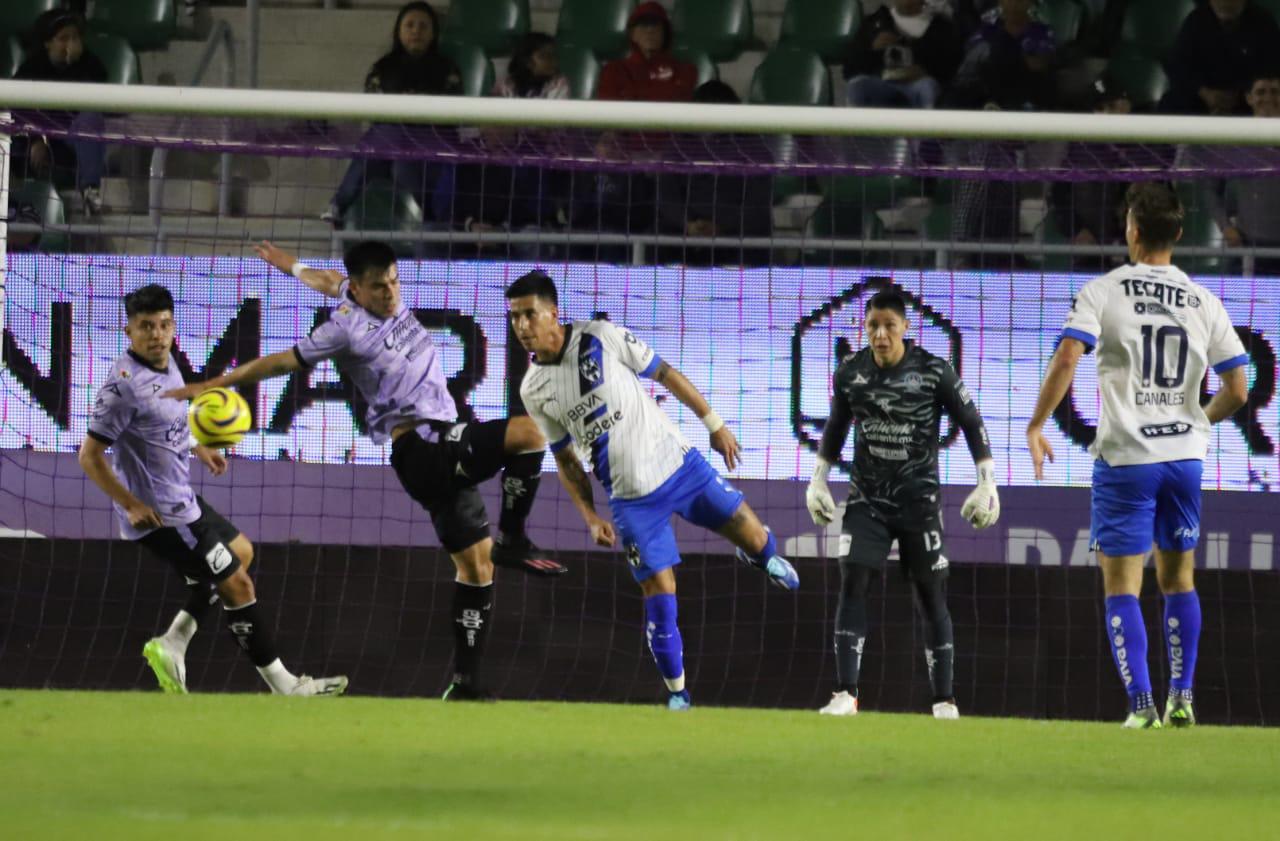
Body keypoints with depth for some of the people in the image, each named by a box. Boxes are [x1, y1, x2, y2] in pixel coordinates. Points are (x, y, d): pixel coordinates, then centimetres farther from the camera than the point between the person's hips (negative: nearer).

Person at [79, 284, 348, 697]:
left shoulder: (166, 363, 2)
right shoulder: (125, 384, -25)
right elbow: (90, 456, -22)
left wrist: (197, 448, 20)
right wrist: (132, 505, -24)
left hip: (181, 499, 10)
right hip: (160, 515, -10)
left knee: (240, 552, 26)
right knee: (238, 584, -3)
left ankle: (171, 645, 20)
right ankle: (282, 684, 7)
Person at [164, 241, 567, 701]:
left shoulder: (385, 300, 12)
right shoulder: (348, 327, -10)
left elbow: (330, 281, 32)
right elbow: (285, 361, -2)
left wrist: (292, 266, 54)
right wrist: (216, 384, 4)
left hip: (447, 450, 9)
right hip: (420, 450, -9)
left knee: (476, 564, 9)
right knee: (529, 432, -24)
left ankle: (465, 681, 12)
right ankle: (513, 541, -12)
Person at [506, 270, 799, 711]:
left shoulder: (601, 337, -11)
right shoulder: (534, 390, -3)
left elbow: (664, 374, -2)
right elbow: (566, 459, 7)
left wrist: (714, 424, -2)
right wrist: (590, 516, -2)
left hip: (678, 462, -1)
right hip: (632, 499, 1)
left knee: (754, 539, 2)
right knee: (659, 594, -4)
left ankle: (760, 557, 40)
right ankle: (677, 693, 11)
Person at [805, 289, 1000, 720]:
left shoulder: (934, 373, -10)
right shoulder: (850, 373, -1)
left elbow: (971, 423, -1)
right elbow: (836, 427, 16)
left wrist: (987, 482, -5)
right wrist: (818, 480, 13)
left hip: (919, 498, -2)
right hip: (867, 497, 2)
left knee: (930, 594, 1)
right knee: (852, 583, -12)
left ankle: (944, 699, 9)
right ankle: (845, 693, -13)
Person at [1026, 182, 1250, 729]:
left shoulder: (1104, 292, -6)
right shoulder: (1205, 303, 4)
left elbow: (1067, 360, -19)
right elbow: (1237, 390, 5)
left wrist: (1036, 427, -9)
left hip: (1125, 458, -4)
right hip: (1185, 454, 4)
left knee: (1121, 587, 0)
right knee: (1178, 579, 17)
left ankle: (1141, 704, -11)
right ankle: (1181, 699, 16)